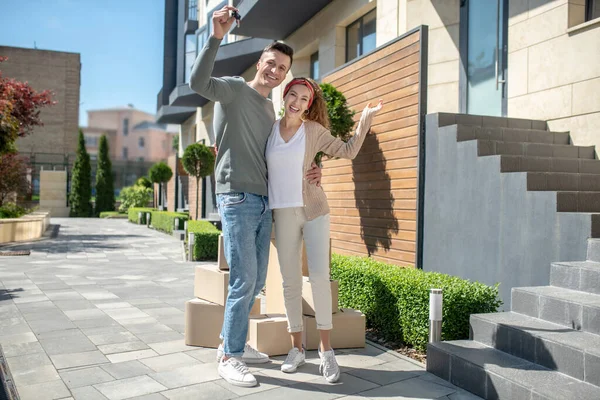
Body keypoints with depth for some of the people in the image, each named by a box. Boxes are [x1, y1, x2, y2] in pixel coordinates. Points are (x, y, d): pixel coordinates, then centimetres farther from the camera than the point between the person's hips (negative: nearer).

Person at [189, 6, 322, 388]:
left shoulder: (271, 109, 20)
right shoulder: (234, 88, -2)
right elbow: (198, 82, -22)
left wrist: (309, 170, 9)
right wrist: (217, 37, -31)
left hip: (264, 202, 8)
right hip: (238, 199, -8)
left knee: (257, 281, 12)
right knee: (243, 281, -8)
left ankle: (233, 342, 28)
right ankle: (229, 357, 6)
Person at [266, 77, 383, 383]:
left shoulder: (314, 130, 1)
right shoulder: (269, 129, 5)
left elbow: (348, 151, 7)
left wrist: (365, 119, 1)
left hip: (314, 211, -1)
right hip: (283, 214, 2)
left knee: (319, 276, -12)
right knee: (290, 282, 4)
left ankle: (326, 350, 1)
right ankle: (296, 348, 17)